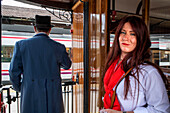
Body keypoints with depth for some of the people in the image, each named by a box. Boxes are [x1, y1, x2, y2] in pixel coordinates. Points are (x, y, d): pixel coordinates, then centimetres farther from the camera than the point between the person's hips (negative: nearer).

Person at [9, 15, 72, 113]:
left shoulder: (21, 45, -2)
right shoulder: (58, 47, -2)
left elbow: (14, 71, -1)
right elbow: (67, 65, 16)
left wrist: (18, 88, 16)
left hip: (30, 95, 0)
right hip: (52, 95, 0)